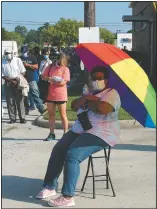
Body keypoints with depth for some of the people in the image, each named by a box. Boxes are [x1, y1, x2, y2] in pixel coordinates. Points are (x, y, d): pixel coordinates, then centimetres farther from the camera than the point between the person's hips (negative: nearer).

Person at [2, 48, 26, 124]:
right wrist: (11, 81, -11)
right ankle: (12, 118, 10)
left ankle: (22, 118, 4)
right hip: (8, 83, 1)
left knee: (20, 101, -1)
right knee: (10, 102, 2)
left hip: (18, 83, -1)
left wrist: (19, 78, -13)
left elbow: (23, 71, 4)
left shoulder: (17, 60, 2)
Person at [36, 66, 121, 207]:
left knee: (72, 155, -26)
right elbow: (74, 106, 11)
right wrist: (86, 98, -8)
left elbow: (102, 109, -25)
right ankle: (50, 187, 0)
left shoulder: (111, 93, -5)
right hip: (80, 130, 9)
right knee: (58, 150, -7)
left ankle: (68, 197, -20)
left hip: (101, 134, -9)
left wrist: (88, 103, -7)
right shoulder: (91, 93, 22)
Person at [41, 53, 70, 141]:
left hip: (61, 96, -4)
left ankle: (65, 133, 11)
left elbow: (63, 83, -12)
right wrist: (49, 78, -13)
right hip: (50, 95, 4)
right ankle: (52, 134, 18)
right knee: (51, 114, 9)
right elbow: (43, 77, 7)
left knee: (63, 115, 3)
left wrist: (53, 81, -22)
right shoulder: (50, 67, 7)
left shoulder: (65, 69, -4)